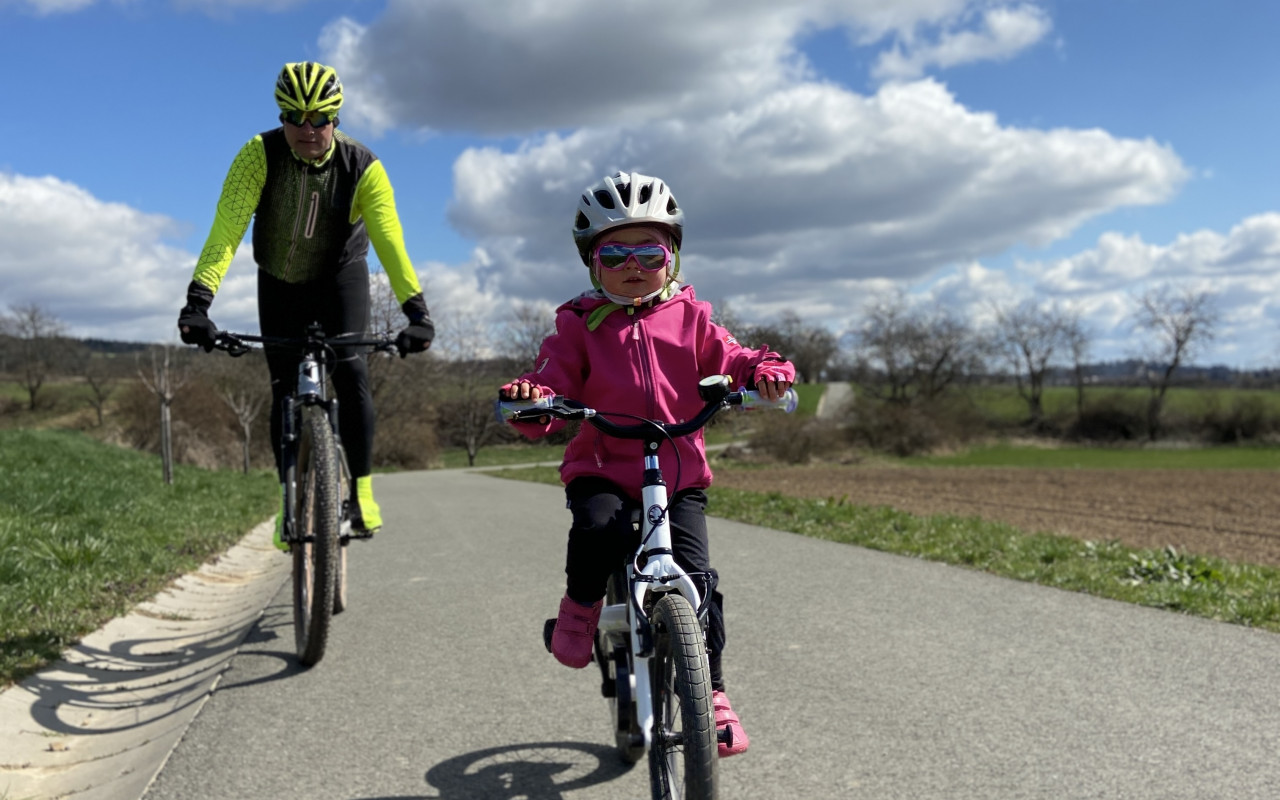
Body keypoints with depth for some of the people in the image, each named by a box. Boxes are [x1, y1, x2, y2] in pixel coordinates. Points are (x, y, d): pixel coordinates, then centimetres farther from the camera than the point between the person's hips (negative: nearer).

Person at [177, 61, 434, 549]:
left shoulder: (363, 167, -25)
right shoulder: (260, 155, -24)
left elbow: (390, 241, -34)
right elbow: (226, 228, -33)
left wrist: (416, 310, -46)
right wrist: (198, 300, -45)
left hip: (341, 276, -1)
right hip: (280, 284, 1)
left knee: (350, 372, -22)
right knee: (285, 392, -2)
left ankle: (361, 489, -8)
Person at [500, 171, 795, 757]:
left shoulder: (689, 318, 8)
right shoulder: (579, 324, 3)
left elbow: (729, 361, 3)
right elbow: (554, 384, -4)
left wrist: (766, 370, -20)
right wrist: (531, 399, -28)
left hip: (678, 474, 2)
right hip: (601, 469, -1)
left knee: (695, 572, -13)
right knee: (598, 527, -33)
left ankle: (712, 690, 4)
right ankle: (580, 606, -1)